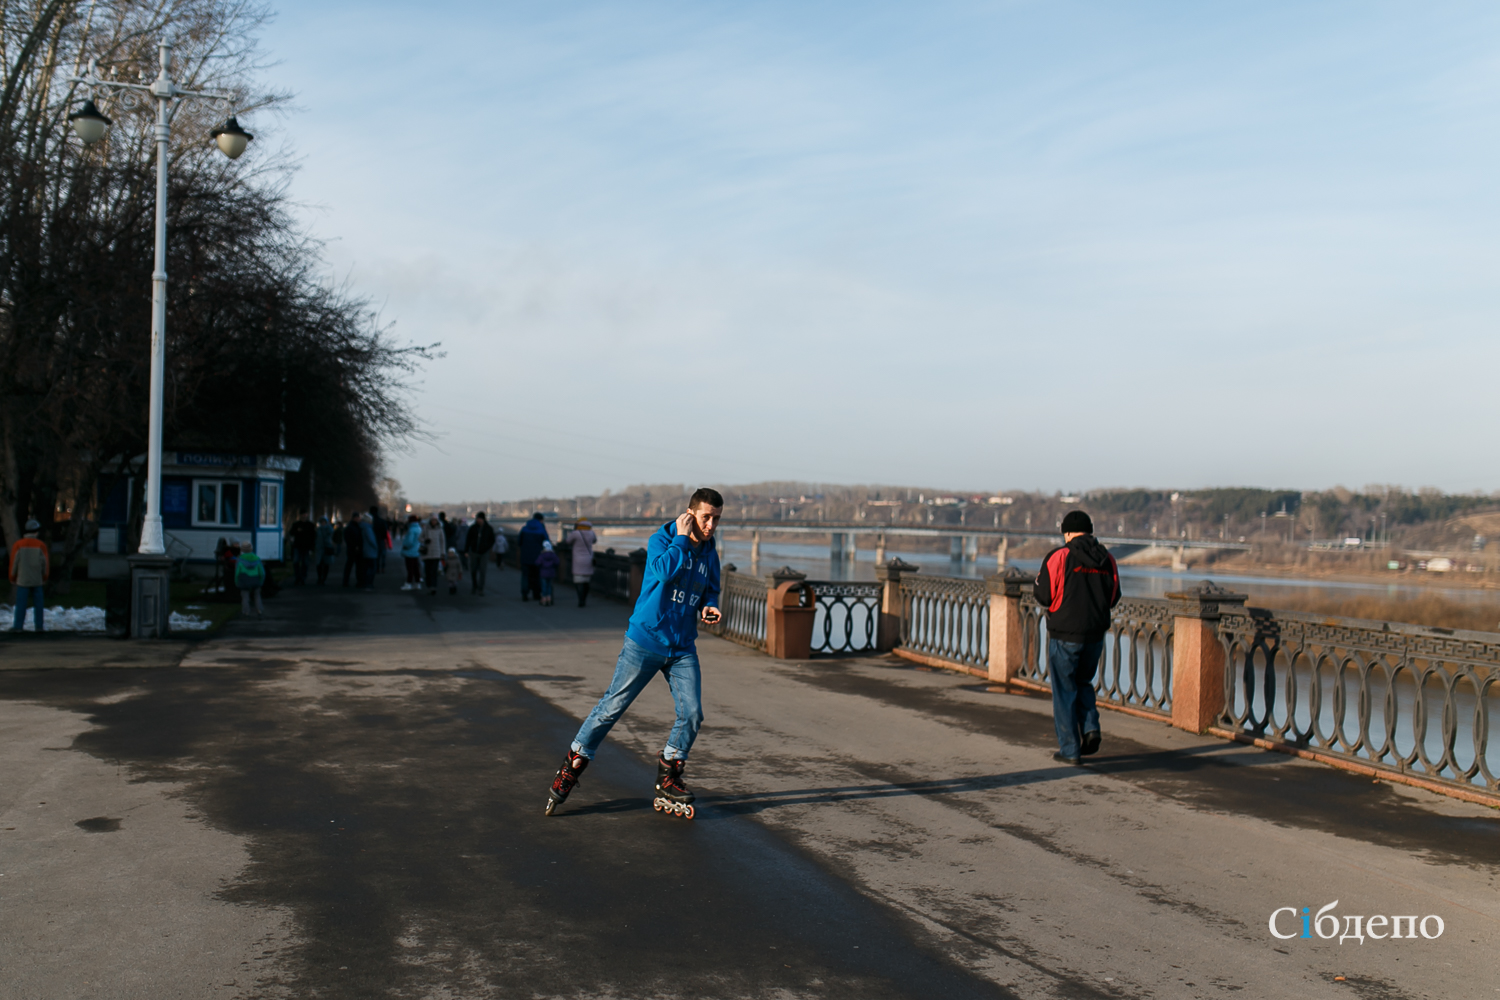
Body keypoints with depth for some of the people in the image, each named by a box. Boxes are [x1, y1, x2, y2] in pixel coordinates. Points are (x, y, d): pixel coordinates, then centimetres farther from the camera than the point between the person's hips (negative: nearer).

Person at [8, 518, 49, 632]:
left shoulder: (18, 545, -5)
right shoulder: (41, 545, -3)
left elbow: (14, 563, -1)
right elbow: (45, 564, 1)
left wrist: (12, 578, 12)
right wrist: (45, 578, 14)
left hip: (23, 580, -1)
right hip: (37, 580, 1)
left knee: (21, 604, 1)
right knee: (38, 604, 5)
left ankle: (18, 626, 0)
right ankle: (39, 626, 6)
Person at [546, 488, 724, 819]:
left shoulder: (710, 552, 7)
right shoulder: (661, 540, -10)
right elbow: (664, 570, -31)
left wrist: (709, 606, 2)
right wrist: (682, 538, -21)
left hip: (683, 648, 5)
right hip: (645, 640, -5)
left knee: (691, 713, -5)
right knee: (612, 707, -1)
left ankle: (667, 781, 14)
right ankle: (570, 768, 14)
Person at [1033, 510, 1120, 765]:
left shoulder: (1059, 556, -11)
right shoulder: (1107, 559, 3)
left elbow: (1043, 596, -12)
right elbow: (1113, 598, 9)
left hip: (1064, 634, -4)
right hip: (1095, 635, 4)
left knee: (1065, 691, 5)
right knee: (1083, 682, 24)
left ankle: (1070, 749, 7)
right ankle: (1090, 727, 4)